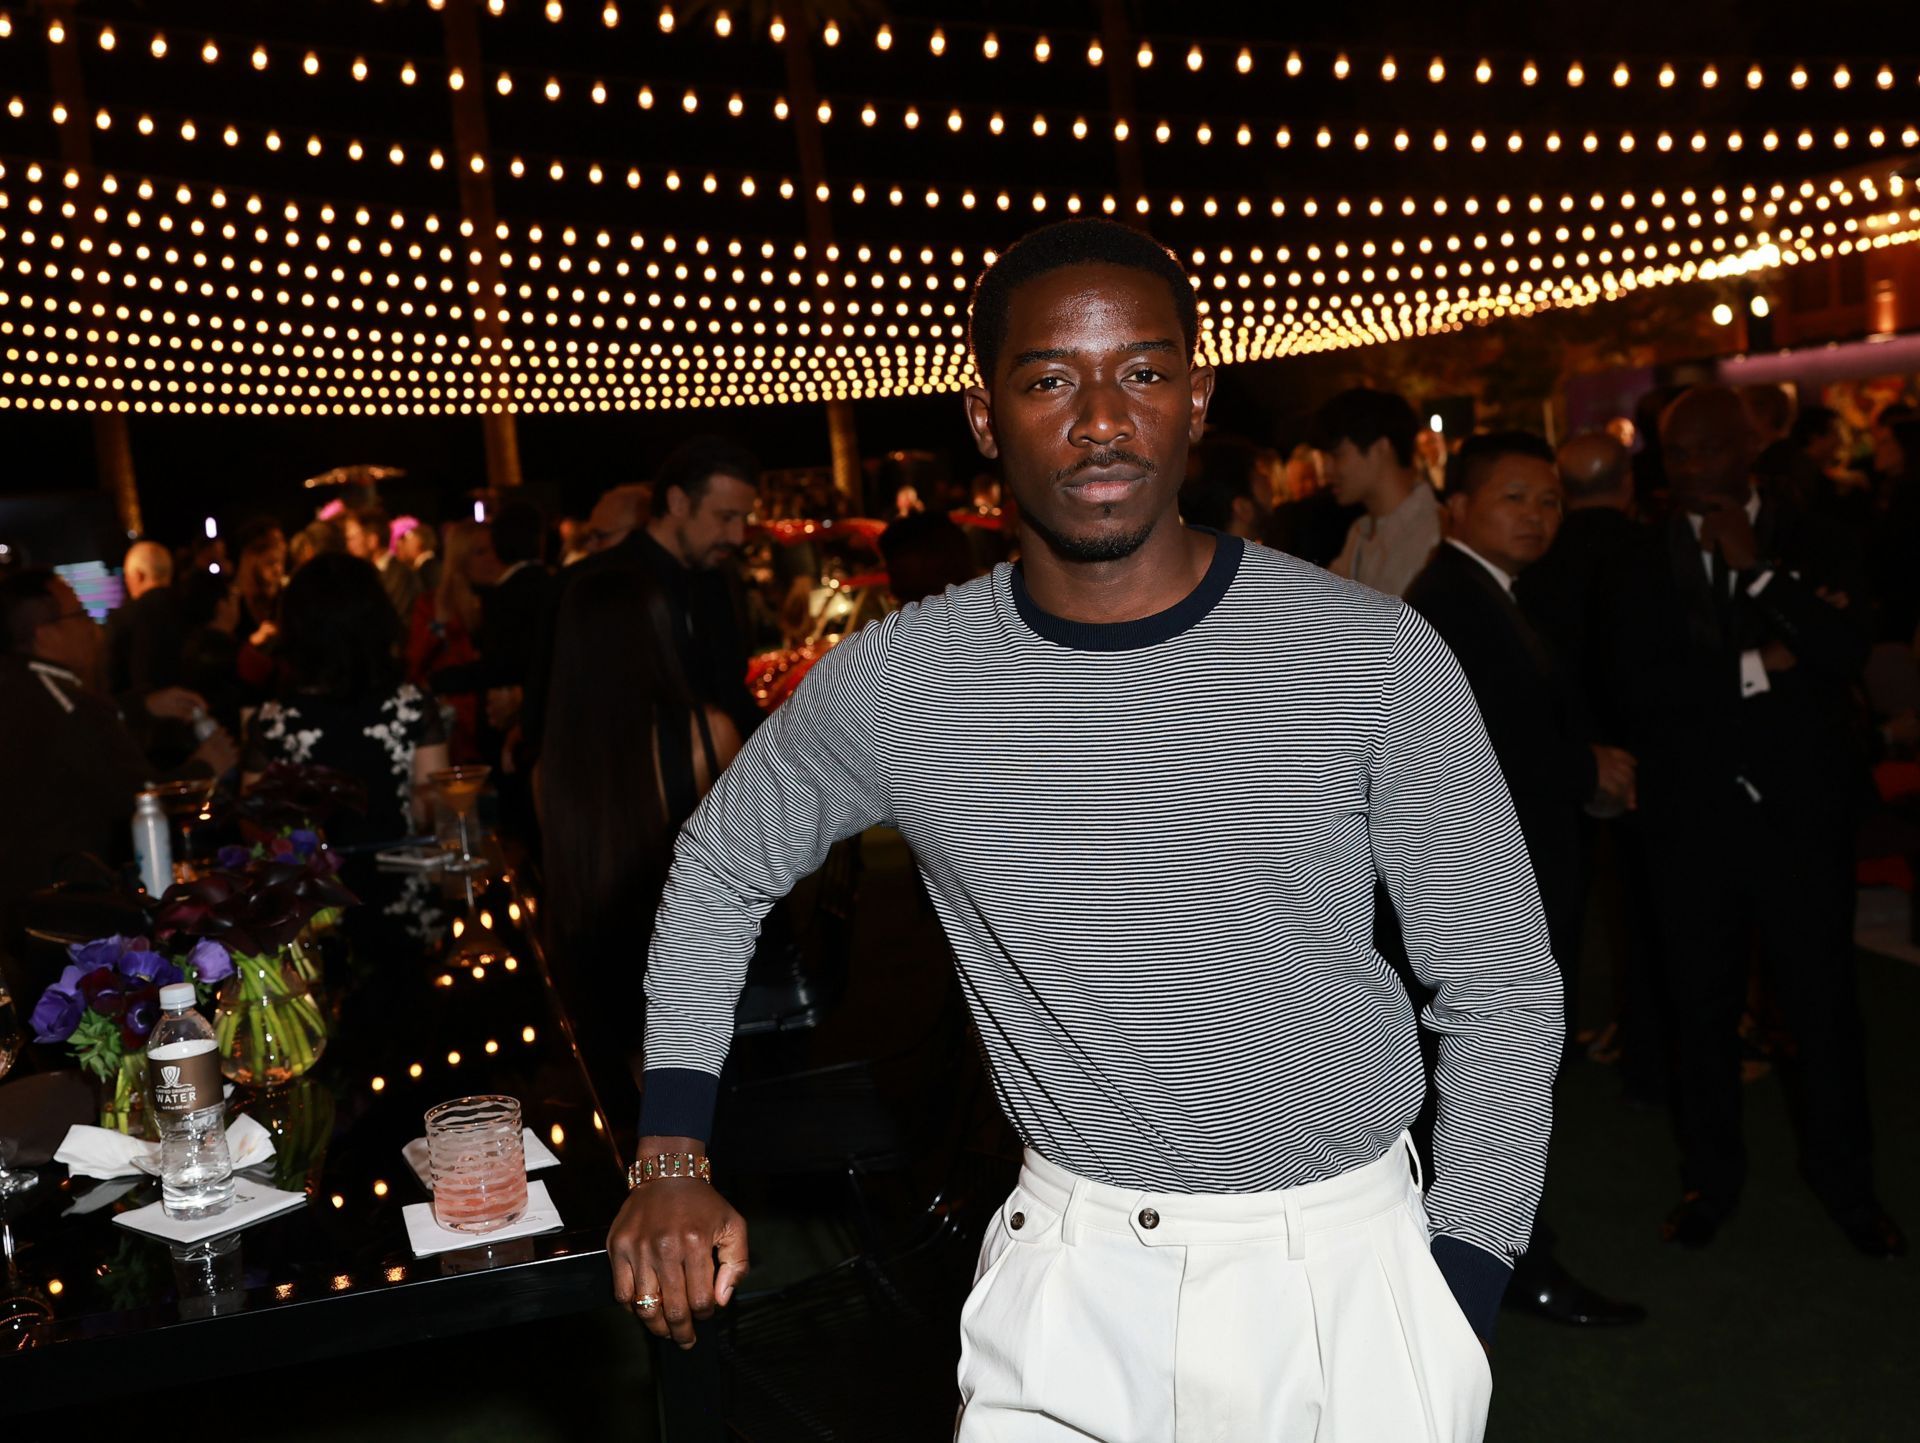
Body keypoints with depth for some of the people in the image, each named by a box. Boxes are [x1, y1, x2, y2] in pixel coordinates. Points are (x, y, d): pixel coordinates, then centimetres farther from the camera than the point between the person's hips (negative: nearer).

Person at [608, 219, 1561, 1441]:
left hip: (1343, 1263, 0)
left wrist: (1459, 1301, -7)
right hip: (1067, 1281, 1)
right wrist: (673, 1157, 4)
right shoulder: (896, 682, -8)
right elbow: (722, 866, 8)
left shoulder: (1375, 658, -12)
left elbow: (1503, 991, -4)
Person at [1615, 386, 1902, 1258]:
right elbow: (1640, 687, -10)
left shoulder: (1814, 547, 1)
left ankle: (1844, 1180, 30)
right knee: (1701, 1005, 12)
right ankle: (1709, 1175, 30)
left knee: (1823, 999, 8)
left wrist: (1756, 567, -17)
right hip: (1691, 817, 1)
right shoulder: (1647, 563, 0)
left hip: (1799, 809, 0)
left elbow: (1846, 653, -15)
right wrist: (1757, 668, -14)